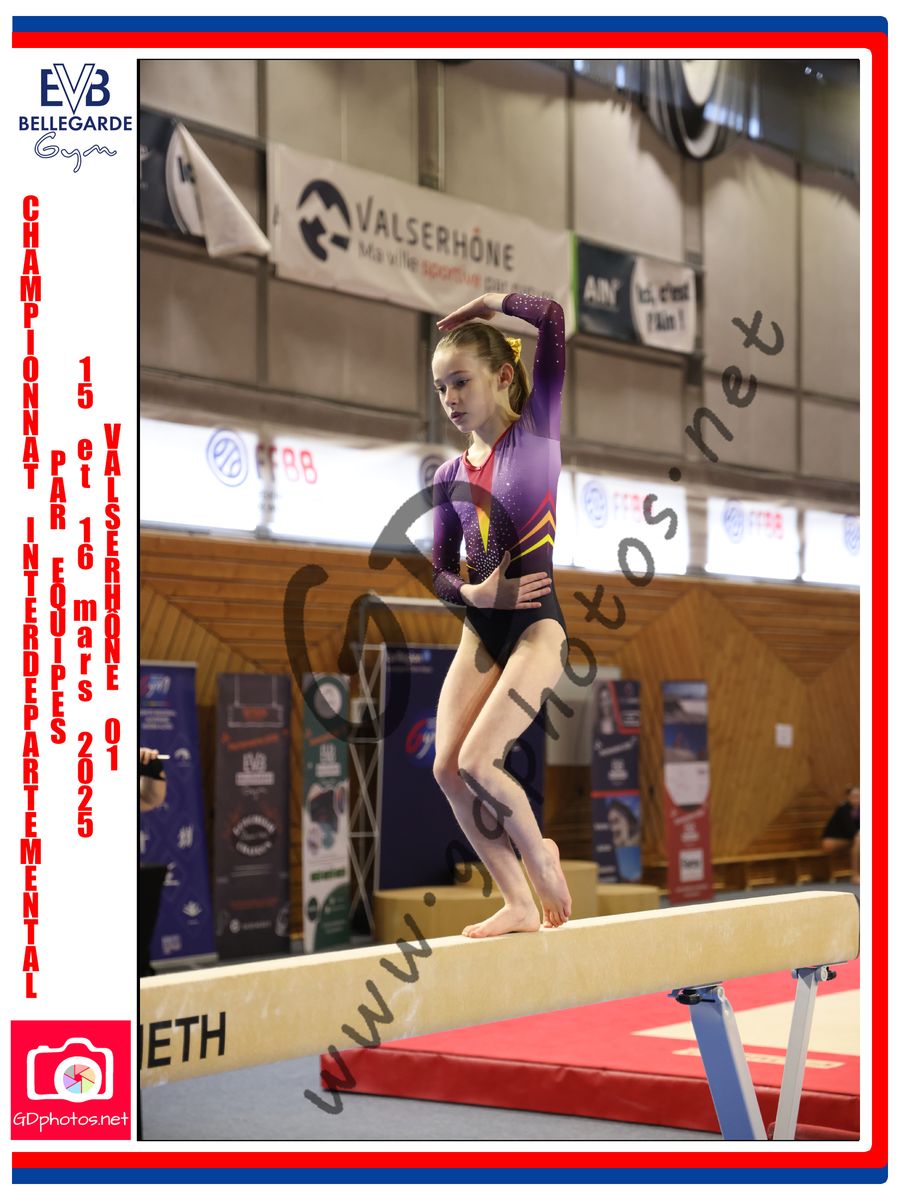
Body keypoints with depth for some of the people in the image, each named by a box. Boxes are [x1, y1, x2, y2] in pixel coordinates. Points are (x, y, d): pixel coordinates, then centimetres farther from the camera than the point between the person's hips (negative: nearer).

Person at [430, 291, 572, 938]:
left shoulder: (538, 430, -3)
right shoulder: (450, 475, 10)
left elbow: (555, 320, -14)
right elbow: (440, 570, 12)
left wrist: (491, 302, -1)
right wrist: (472, 593, -9)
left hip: (537, 623, -6)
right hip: (481, 630, 6)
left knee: (477, 759, -17)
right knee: (447, 767, -4)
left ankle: (540, 851, 11)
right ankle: (520, 905, 7)